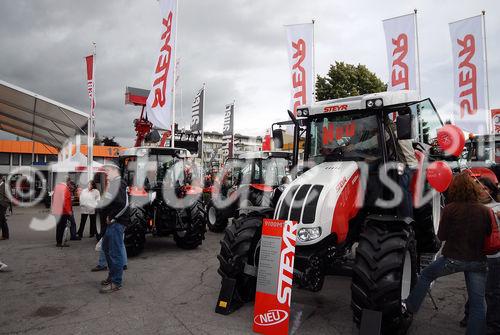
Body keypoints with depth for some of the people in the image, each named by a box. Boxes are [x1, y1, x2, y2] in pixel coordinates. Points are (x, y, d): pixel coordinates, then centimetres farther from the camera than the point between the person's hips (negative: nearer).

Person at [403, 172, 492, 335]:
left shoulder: (449, 209, -13)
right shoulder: (485, 211, -5)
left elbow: (441, 236, -6)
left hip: (453, 258, -2)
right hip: (478, 261, 2)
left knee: (426, 275, 20)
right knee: (478, 303, 10)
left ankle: (409, 308, 28)